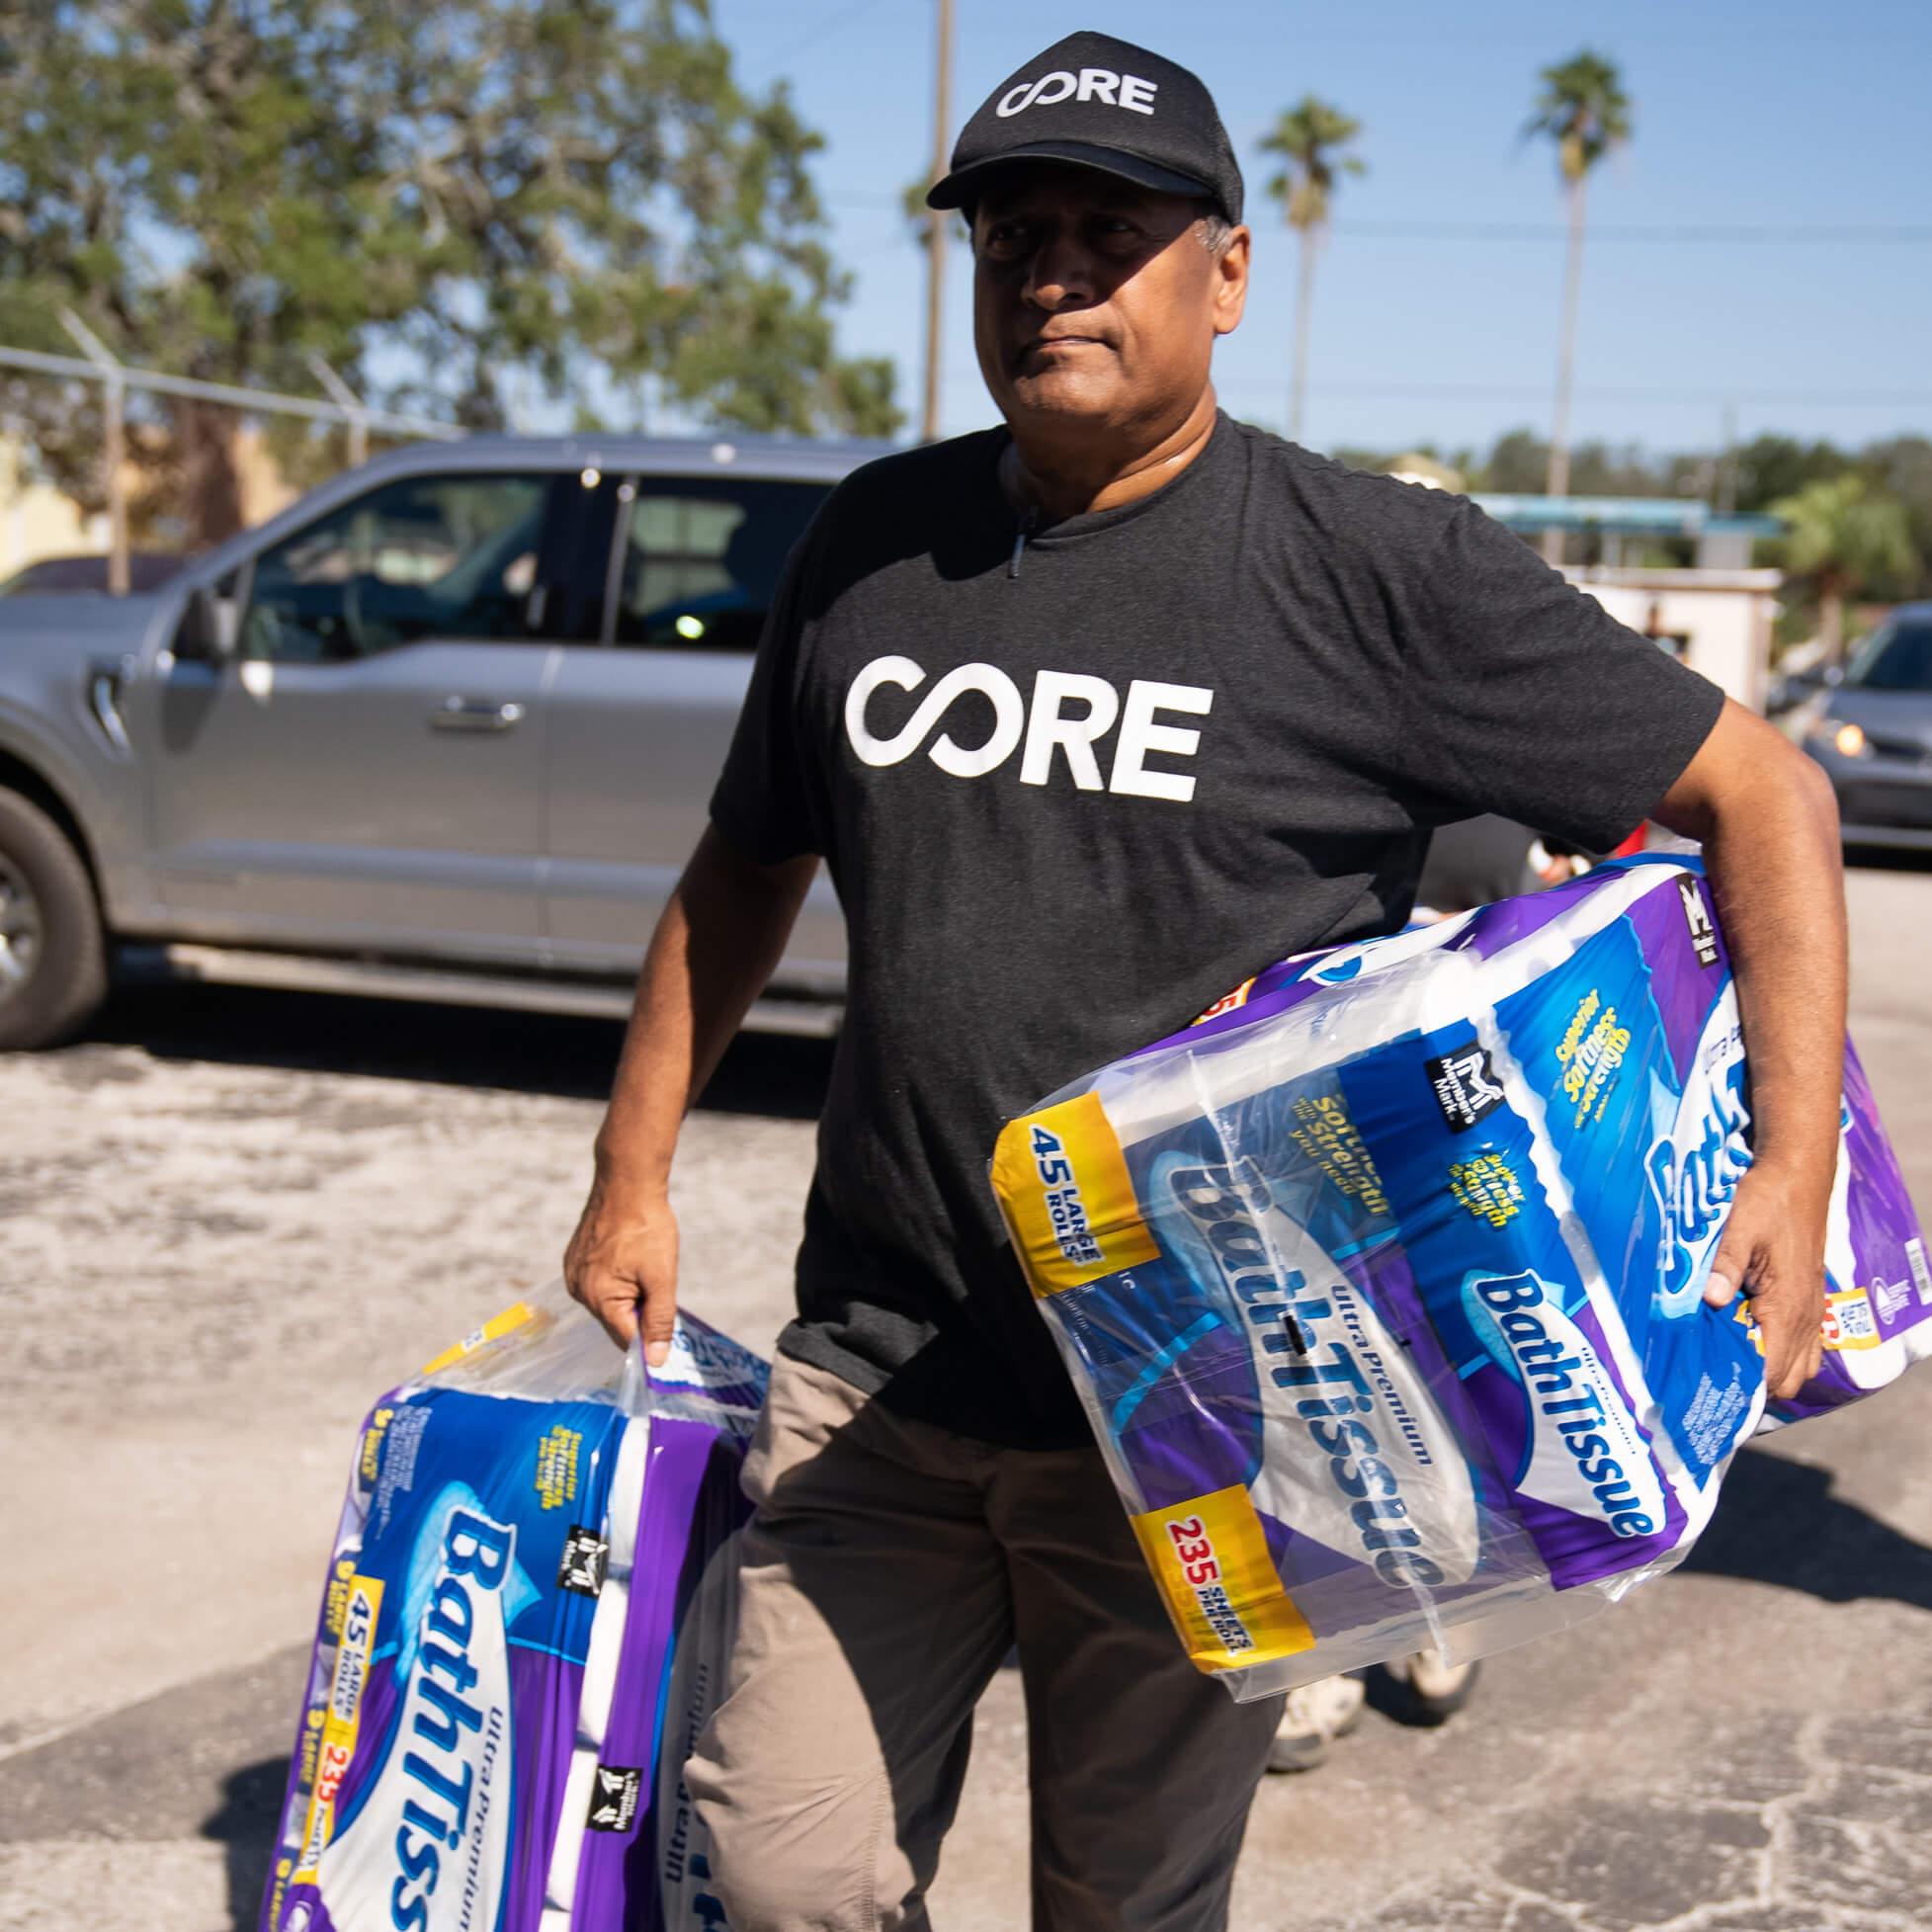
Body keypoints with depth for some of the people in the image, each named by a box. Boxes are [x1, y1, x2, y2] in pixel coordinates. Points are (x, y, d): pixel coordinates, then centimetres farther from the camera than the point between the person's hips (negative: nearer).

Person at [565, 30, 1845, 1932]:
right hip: (878, 1359, 3)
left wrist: (1794, 1174, -15)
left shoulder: (1379, 568, -7)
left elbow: (1759, 793, -3)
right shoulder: (869, 543, 7)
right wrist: (632, 1174, 17)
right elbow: (746, 865, 19)